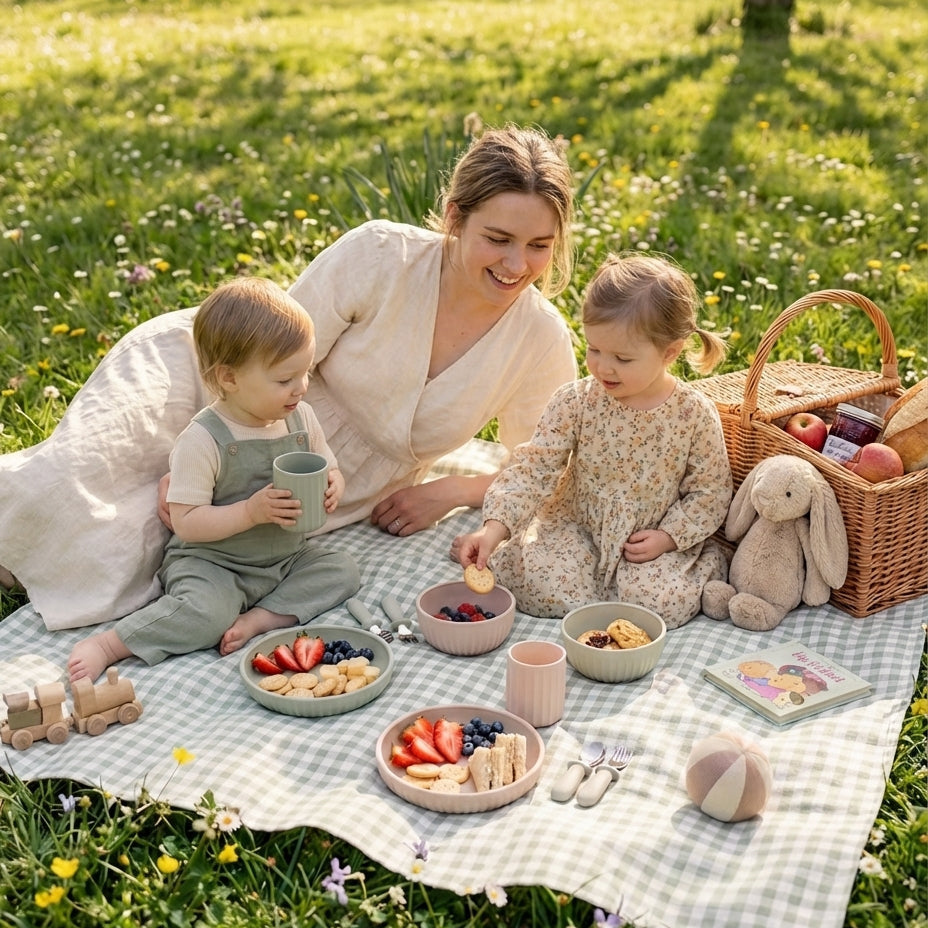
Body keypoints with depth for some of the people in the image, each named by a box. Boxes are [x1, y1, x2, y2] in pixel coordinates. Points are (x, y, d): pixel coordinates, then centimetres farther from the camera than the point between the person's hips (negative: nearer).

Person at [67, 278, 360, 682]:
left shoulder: (301, 417, -1)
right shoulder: (202, 440, -20)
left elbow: (329, 468, 12)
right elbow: (186, 522, -21)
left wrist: (332, 487, -12)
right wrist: (252, 511, -30)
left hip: (287, 555, 7)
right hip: (212, 563, -6)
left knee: (342, 570, -11)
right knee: (208, 612, -31)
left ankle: (260, 619, -18)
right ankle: (106, 645, -17)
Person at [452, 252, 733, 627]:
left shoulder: (694, 414, -13)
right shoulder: (576, 402, -12)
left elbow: (710, 491, -3)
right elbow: (534, 467, -17)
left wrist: (668, 537, -16)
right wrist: (495, 528, -29)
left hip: (655, 542, 0)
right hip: (577, 528, 1)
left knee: (664, 600, -25)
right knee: (537, 581, -23)